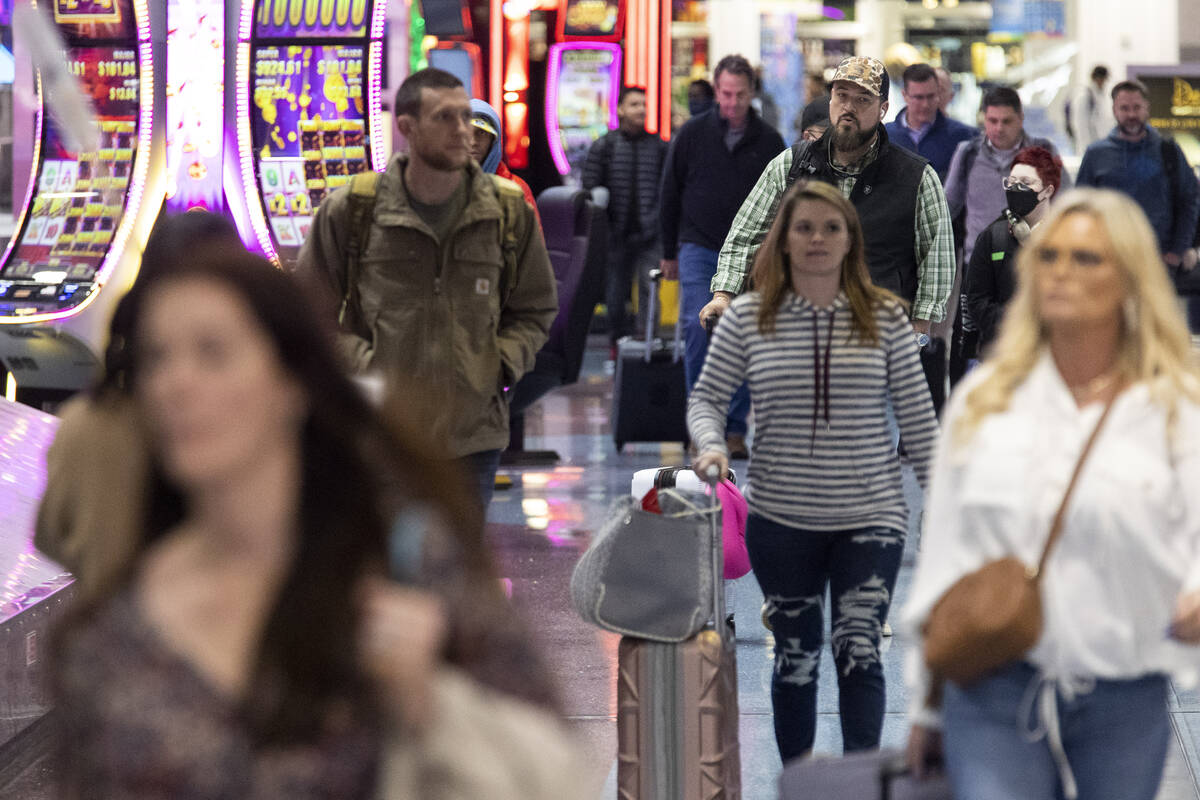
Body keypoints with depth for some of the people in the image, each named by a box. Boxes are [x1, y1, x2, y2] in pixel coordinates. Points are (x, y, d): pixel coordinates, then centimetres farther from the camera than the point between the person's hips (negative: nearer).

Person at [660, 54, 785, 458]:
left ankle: (735, 428, 9)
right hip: (699, 250, -1)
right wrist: (669, 253, 9)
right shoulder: (693, 134, 1)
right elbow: (670, 193, 9)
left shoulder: (769, 142, 3)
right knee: (699, 326, -15)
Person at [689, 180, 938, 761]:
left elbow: (917, 415, 3)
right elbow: (707, 397, 6)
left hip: (870, 516, -1)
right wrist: (711, 446, -14)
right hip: (780, 517, 1)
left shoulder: (884, 316, -1)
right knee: (796, 658, 10)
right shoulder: (748, 317, -1)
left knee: (858, 650, -12)